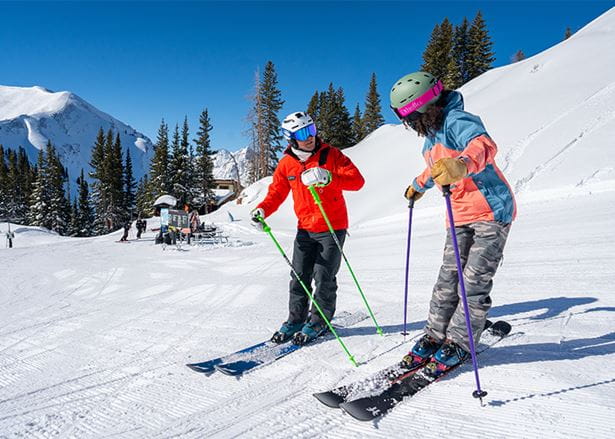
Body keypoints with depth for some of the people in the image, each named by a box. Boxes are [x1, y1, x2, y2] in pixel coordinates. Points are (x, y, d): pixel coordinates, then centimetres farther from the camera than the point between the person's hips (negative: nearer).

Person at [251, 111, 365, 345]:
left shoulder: (330, 154, -9)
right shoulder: (286, 164, 1)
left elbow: (357, 180, -15)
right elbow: (276, 193, 9)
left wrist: (328, 178, -31)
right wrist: (262, 210, -10)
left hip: (333, 227, -3)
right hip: (305, 229, 3)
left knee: (323, 277, 0)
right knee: (299, 276, 5)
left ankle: (318, 322, 18)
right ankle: (295, 320, 22)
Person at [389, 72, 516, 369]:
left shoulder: (456, 121, -18)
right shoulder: (430, 135, 10)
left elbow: (485, 146, -39)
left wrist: (462, 164, -60)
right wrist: (419, 185, 47)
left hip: (492, 211, -8)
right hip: (460, 217, 8)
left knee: (475, 281, -7)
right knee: (448, 277, 4)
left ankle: (459, 343, 5)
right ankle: (435, 336, 12)